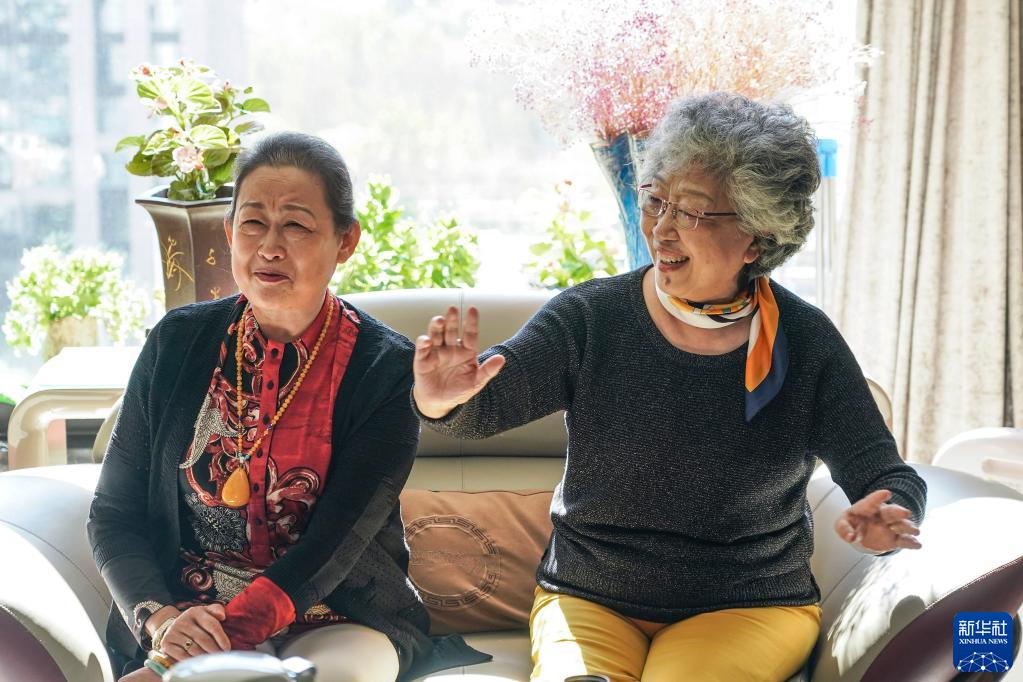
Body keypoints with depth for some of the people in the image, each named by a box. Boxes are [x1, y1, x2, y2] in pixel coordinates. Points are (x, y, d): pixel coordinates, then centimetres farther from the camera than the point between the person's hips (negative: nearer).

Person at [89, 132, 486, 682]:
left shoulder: (388, 369, -8)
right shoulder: (177, 342, 1)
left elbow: (333, 544, -15)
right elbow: (114, 515, 4)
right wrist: (163, 620, -17)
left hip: (336, 623, 0)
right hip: (185, 611, 1)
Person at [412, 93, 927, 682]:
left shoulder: (805, 342, -5)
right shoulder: (590, 318, -5)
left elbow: (886, 477, -3)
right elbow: (487, 406, -14)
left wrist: (884, 519, -27)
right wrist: (445, 400, -38)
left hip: (751, 605, 0)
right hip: (588, 598, 0)